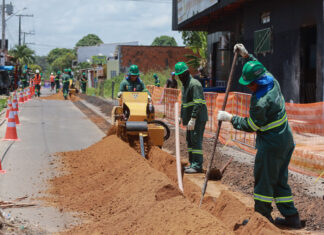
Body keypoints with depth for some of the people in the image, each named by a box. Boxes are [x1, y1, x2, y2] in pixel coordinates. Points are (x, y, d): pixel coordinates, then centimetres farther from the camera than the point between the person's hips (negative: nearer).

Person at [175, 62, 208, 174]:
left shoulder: (194, 84, -16)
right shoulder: (185, 85, 17)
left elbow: (198, 103, -24)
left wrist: (193, 119, -29)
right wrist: (182, 116, 25)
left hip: (198, 118, -10)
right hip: (190, 118, 10)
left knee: (196, 140, -11)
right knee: (190, 141, 15)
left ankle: (197, 166, -10)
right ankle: (193, 163, 24)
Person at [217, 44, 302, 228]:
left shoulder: (261, 102, -26)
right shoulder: (273, 82, 0)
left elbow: (251, 126, -13)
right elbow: (260, 69, 23)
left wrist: (230, 118, -4)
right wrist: (247, 55, 22)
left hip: (271, 145, -10)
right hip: (286, 140, 10)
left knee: (264, 180, 4)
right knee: (280, 179, 16)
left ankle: (262, 215, 13)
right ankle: (291, 217, 19)